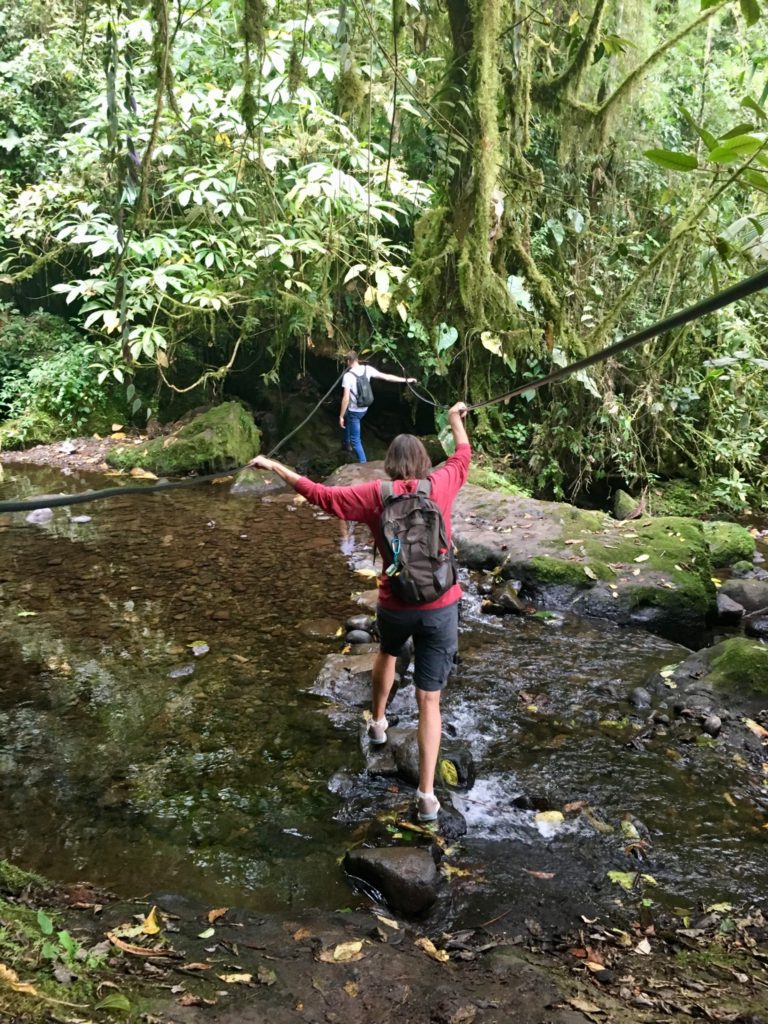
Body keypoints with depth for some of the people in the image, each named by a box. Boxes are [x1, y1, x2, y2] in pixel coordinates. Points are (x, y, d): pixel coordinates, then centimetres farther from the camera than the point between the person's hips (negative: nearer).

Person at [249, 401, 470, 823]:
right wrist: (456, 418, 35)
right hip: (440, 606, 0)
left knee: (387, 653, 36)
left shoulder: (375, 494, -6)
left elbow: (320, 495, -2)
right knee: (429, 699, 2)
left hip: (395, 605, 0)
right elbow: (463, 455, 17)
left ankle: (378, 722, 53)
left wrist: (276, 467, 8)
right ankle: (427, 794, 0)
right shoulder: (440, 485, -2)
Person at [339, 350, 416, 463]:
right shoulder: (367, 369, -7)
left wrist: (340, 416, -16)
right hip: (364, 409, 7)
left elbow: (346, 398, -24)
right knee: (347, 421, 36)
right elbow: (386, 377, -4)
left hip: (354, 411, -7)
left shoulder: (348, 376, -23)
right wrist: (406, 380, 4)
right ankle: (347, 444, 54)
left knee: (355, 439, 3)